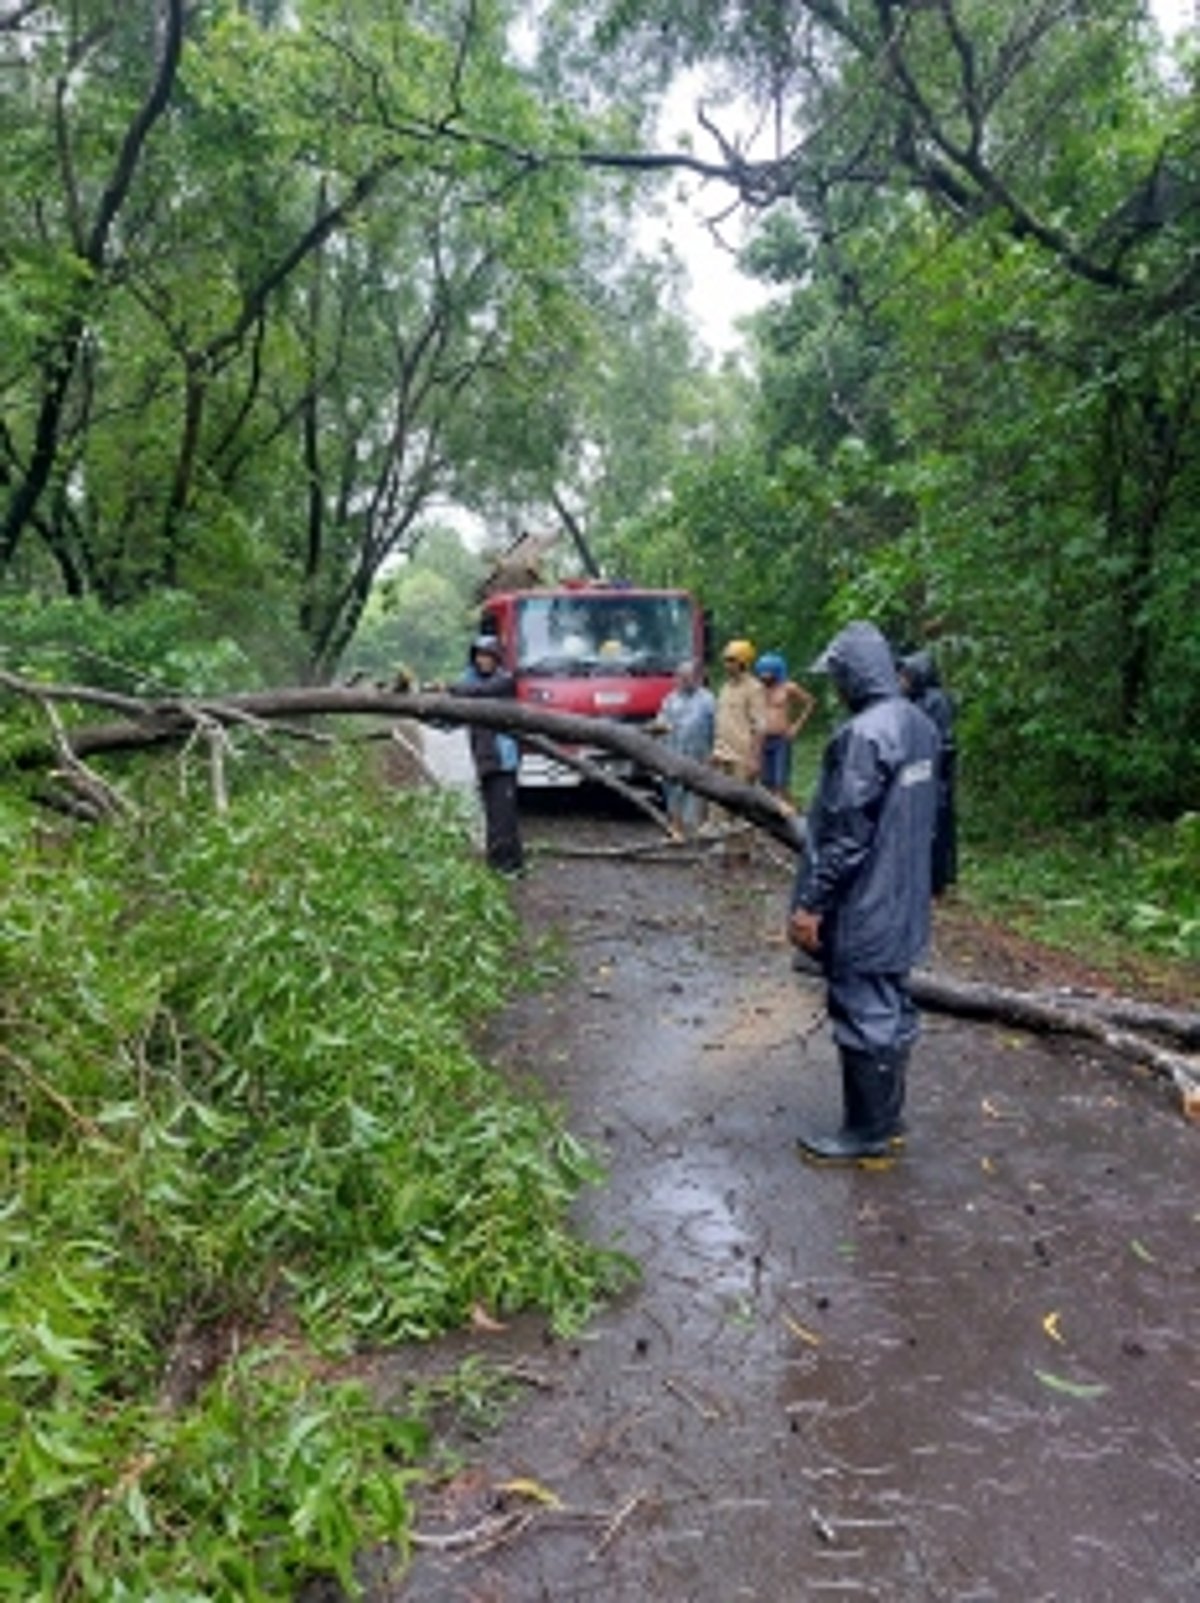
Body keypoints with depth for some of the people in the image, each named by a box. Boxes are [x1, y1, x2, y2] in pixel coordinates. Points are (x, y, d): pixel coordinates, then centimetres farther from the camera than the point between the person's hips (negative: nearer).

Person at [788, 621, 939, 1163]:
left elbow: (846, 833, -23)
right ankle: (888, 1116, 31)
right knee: (891, 1008, 18)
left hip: (864, 908, -9)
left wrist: (811, 904, -16)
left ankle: (867, 1134, 16)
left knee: (864, 1016, 3)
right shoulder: (918, 724, 7)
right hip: (903, 904, 9)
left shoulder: (863, 734, -22)